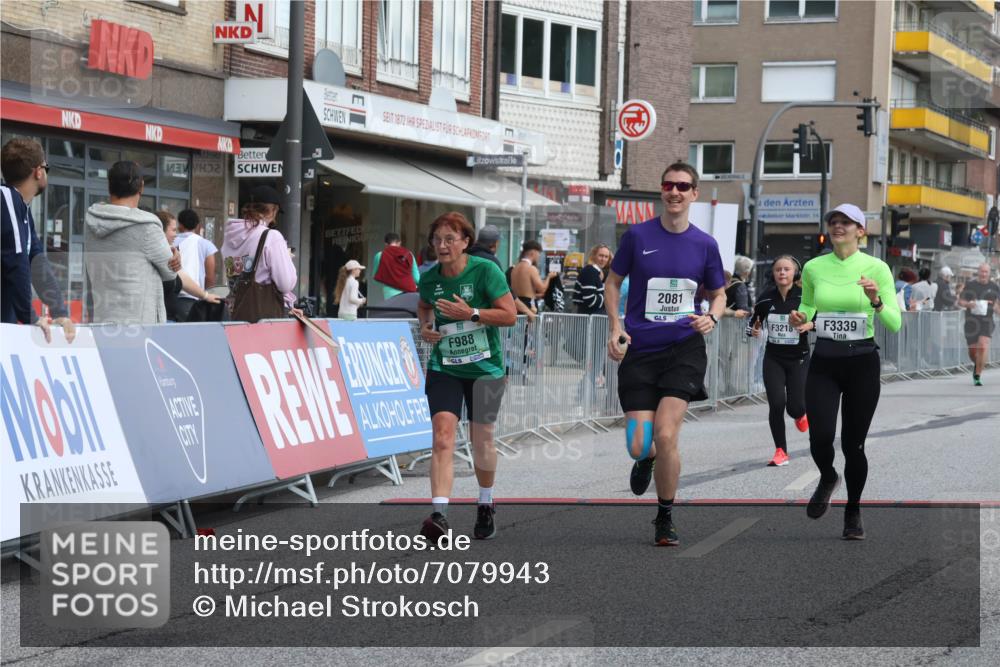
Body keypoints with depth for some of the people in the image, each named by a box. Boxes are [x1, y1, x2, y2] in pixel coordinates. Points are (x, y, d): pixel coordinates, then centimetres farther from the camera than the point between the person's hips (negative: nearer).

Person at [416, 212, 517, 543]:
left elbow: (510, 315, -14)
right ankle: (439, 513, -24)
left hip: (485, 367, -2)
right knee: (442, 434, -15)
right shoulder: (429, 278, -1)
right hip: (443, 368, 2)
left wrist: (471, 313, -23)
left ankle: (486, 505, 33)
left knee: (481, 438, 8)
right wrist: (424, 327, 2)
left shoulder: (485, 270, -13)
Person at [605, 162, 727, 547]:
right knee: (639, 445, -6)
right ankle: (646, 459, 36)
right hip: (639, 351, 0)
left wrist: (711, 318, -5)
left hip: (684, 347, 0)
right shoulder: (638, 236, 1)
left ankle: (665, 519, 7)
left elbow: (718, 294, 17)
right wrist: (615, 326, -3)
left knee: (665, 436, -14)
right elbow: (613, 282, 12)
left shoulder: (704, 244, 4)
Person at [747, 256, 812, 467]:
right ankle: (781, 451, 3)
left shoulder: (804, 296, -10)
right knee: (776, 403, -10)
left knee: (795, 406, -6)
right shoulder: (767, 297, -1)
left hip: (799, 358, -2)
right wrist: (753, 330, -11)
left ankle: (800, 415, 35)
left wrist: (809, 325, -22)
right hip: (773, 358, 2)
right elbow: (754, 320, 11)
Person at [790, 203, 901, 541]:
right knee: (820, 437, -13)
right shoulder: (813, 268, 3)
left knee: (853, 443, 1)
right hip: (823, 363, 2)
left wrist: (876, 300, -25)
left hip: (862, 363, -2)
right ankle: (827, 479, 23)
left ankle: (853, 511, 25)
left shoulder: (877, 268, -5)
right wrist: (800, 317, -2)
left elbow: (895, 324, -7)